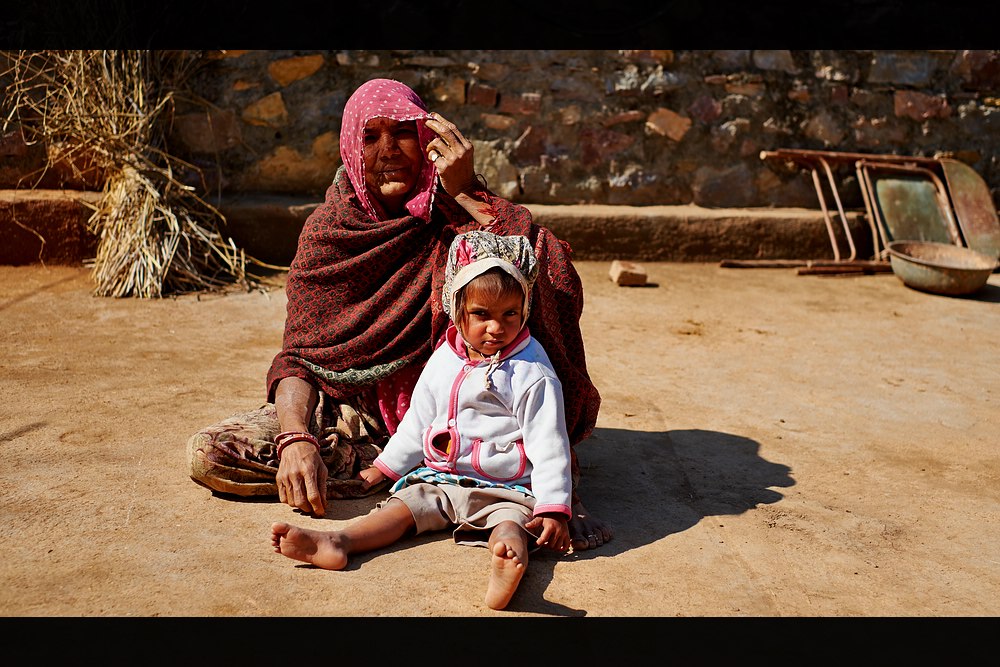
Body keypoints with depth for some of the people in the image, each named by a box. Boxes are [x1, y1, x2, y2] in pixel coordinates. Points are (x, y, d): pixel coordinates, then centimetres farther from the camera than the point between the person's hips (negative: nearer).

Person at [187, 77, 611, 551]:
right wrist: (296, 439, -29)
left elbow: (559, 288, -26)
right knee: (208, 453, -17)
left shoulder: (454, 215, -8)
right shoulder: (328, 228, -4)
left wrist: (467, 194, -26)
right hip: (356, 409, 3)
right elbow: (299, 354, -10)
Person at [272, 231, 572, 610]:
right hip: (439, 479, 6)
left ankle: (509, 563, -65)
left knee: (508, 523, -34)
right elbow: (418, 420, 21)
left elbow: (549, 444, -11)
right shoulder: (444, 359, 9)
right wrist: (383, 467, 23)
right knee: (402, 506, -17)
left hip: (505, 489, -5)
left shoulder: (533, 373, -9)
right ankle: (336, 544, -38)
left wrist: (553, 508, -20)